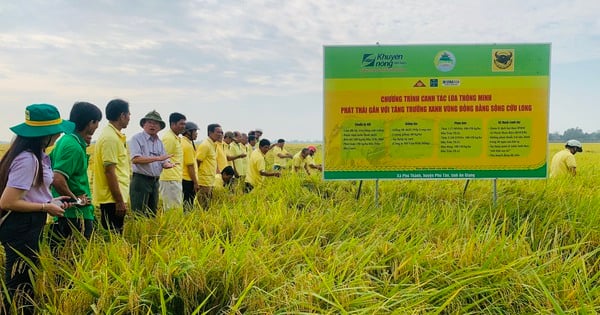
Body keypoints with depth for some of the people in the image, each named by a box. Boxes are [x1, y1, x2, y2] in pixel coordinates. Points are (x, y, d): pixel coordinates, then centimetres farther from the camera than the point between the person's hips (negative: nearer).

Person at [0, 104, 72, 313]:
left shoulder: (35, 154, 9)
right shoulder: (27, 159, -23)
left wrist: (50, 201, 5)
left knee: (26, 282, 21)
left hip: (29, 226, 10)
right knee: (19, 287, 3)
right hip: (21, 227, -10)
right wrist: (46, 207, -16)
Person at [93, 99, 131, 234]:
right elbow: (109, 171, -20)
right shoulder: (110, 138, -16)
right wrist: (119, 201, -19)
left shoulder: (113, 135, 14)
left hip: (114, 197, 9)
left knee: (115, 234, 14)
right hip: (112, 199, -9)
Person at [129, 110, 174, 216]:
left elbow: (164, 162, 15)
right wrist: (158, 158, -23)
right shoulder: (137, 138, -5)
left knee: (152, 214, 12)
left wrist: (168, 164, -10)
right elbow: (135, 159, -19)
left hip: (155, 182, 7)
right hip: (140, 180, -7)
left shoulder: (159, 142, 15)